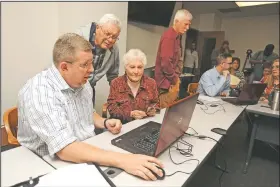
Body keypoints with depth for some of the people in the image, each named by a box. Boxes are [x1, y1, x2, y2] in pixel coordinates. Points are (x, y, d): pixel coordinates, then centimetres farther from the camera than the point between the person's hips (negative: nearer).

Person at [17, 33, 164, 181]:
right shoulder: (39, 92, -24)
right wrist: (121, 160, -40)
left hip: (91, 154, 6)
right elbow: (65, 148, -33)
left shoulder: (81, 83, 0)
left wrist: (105, 123, -4)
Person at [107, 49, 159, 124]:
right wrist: (130, 114, -18)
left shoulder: (151, 83, 5)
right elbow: (112, 108, -5)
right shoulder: (116, 83, -1)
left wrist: (153, 110, -7)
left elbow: (155, 103, 15)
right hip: (122, 125, -1)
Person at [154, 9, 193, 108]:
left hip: (172, 81, 10)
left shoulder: (176, 36, 14)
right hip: (167, 83, -10)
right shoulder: (168, 37, -17)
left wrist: (176, 77, 9)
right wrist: (175, 80, -12)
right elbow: (166, 63, -24)